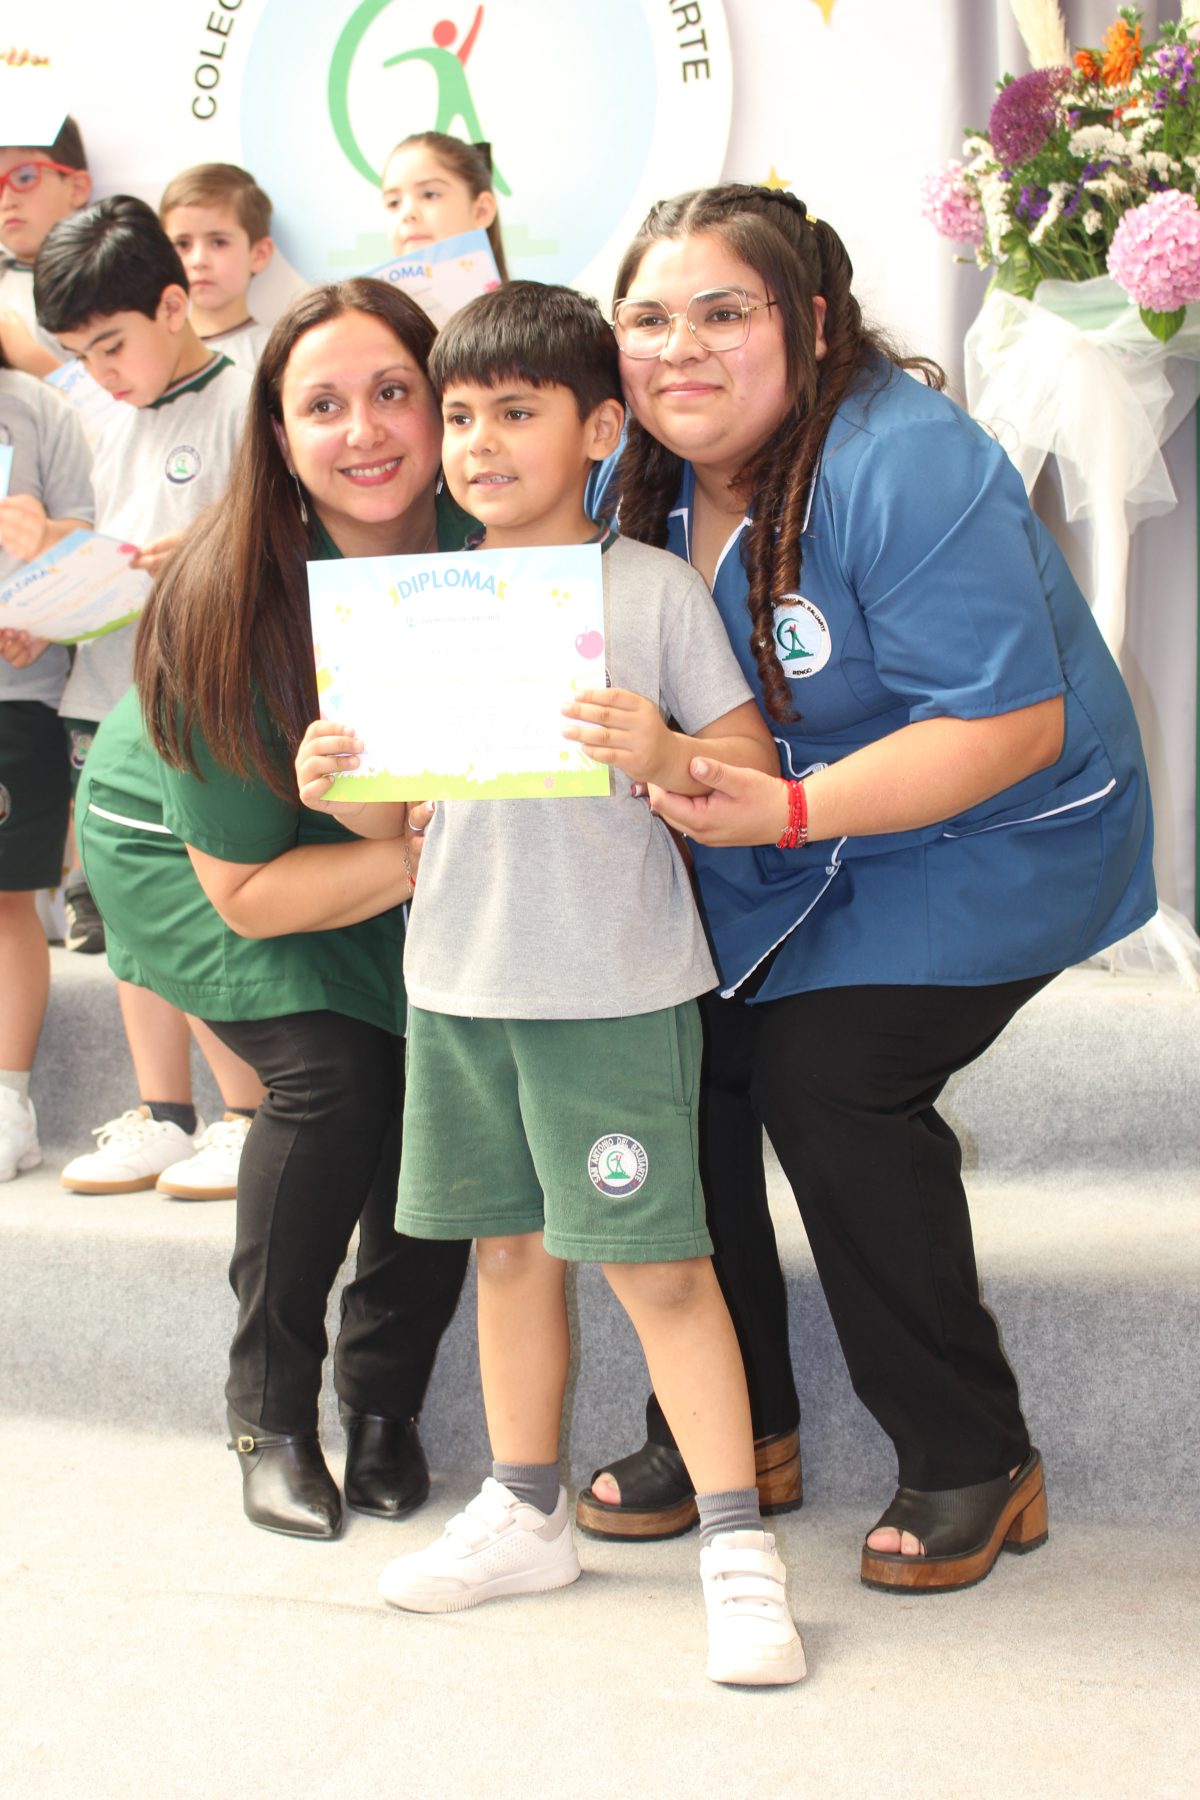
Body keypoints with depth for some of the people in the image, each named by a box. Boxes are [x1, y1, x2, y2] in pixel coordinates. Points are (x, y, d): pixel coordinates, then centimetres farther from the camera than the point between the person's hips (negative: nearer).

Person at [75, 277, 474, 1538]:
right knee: (332, 1074, -22)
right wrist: (419, 853, -38)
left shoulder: (482, 538, -23)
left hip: (401, 843, 4)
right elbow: (244, 889, -25)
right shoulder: (230, 610, -32)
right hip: (182, 843, -4)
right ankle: (268, 1412, 1)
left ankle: (384, 1400, 9)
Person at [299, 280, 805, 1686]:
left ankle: (737, 1544, 8)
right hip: (457, 980, 5)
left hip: (616, 985, -5)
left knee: (656, 1261, -3)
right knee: (508, 1247, 14)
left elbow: (753, 765, -6)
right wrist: (334, 780, -8)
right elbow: (402, 809, 12)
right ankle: (525, 1513, 29)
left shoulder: (651, 587, -5)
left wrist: (664, 753, -25)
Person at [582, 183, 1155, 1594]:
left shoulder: (904, 466, -26)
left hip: (982, 842, -7)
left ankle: (975, 1464, -2)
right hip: (774, 856, 7)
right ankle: (735, 1427, 11)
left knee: (829, 1077, -20)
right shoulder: (648, 474, -1)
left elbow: (1011, 726, -29)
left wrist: (786, 810, -35)